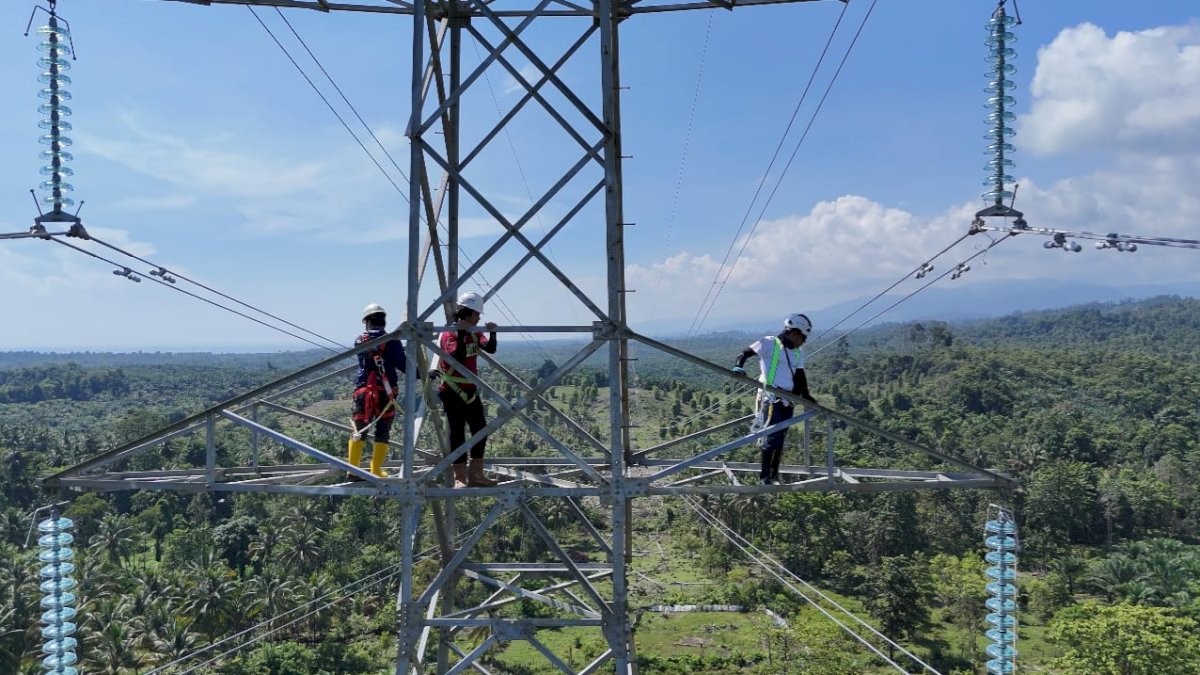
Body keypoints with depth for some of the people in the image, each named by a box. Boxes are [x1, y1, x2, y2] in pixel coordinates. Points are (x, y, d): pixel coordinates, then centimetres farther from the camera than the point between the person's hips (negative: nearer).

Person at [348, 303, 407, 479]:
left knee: (359, 430, 11)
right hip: (386, 392, -2)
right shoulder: (392, 341, -5)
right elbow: (401, 365, -10)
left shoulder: (359, 341, 5)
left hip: (363, 391, 2)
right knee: (382, 432, 7)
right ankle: (376, 470, 8)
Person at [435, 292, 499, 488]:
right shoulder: (449, 334, -14)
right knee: (458, 434, -3)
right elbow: (457, 357, -31)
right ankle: (460, 477, 4)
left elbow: (490, 349, -5)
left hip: (471, 390, 8)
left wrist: (492, 333, -20)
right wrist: (461, 334, -33)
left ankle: (476, 474, 16)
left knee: (480, 430, 8)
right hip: (453, 392, -8)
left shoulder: (474, 333, 8)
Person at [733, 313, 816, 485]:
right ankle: (764, 476, -4)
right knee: (772, 436, -11)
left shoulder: (798, 354, 17)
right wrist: (739, 367, -24)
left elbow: (800, 377, 18)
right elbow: (745, 353, -6)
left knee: (780, 437, 10)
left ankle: (774, 475, 19)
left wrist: (806, 396, 6)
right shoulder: (770, 343, -5)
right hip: (771, 398, -7)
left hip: (788, 399, 7)